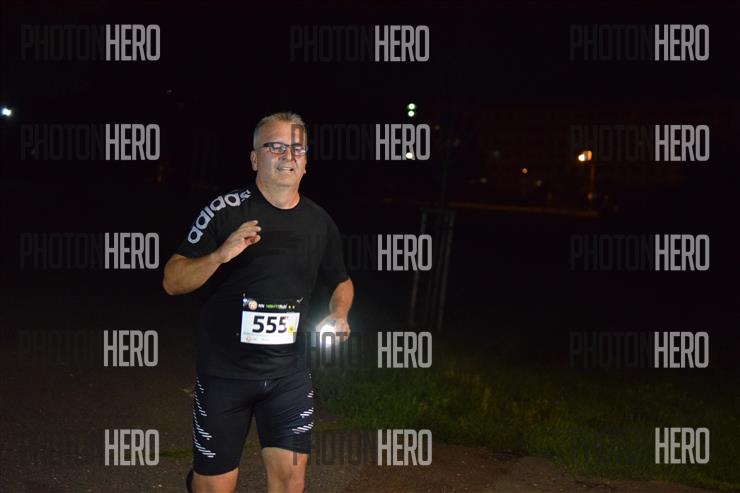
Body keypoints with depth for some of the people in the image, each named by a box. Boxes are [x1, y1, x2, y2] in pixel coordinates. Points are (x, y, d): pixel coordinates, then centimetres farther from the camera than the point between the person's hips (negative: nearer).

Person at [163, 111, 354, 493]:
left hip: (289, 372, 3)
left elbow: (341, 281, 20)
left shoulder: (319, 222, 3)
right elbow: (172, 282, -10)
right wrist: (220, 255, -27)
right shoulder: (226, 211, -10)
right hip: (225, 371, -3)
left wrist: (338, 314, -1)